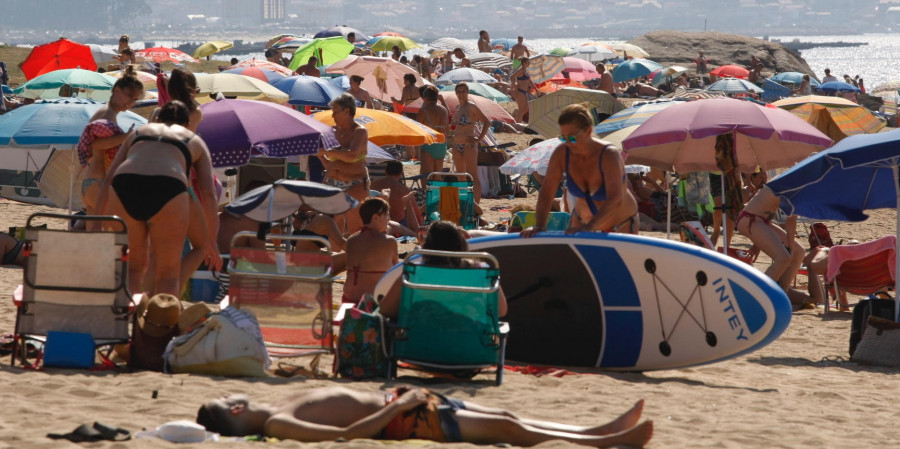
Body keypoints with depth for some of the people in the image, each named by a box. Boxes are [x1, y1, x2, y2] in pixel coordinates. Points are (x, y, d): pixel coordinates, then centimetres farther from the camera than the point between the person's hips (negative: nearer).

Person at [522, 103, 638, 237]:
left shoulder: (609, 155, -31)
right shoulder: (561, 153, -18)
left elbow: (615, 200, -42)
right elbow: (546, 192, -18)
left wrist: (589, 227, -55)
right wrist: (539, 226, -33)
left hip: (621, 225, -4)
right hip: (583, 220, 4)